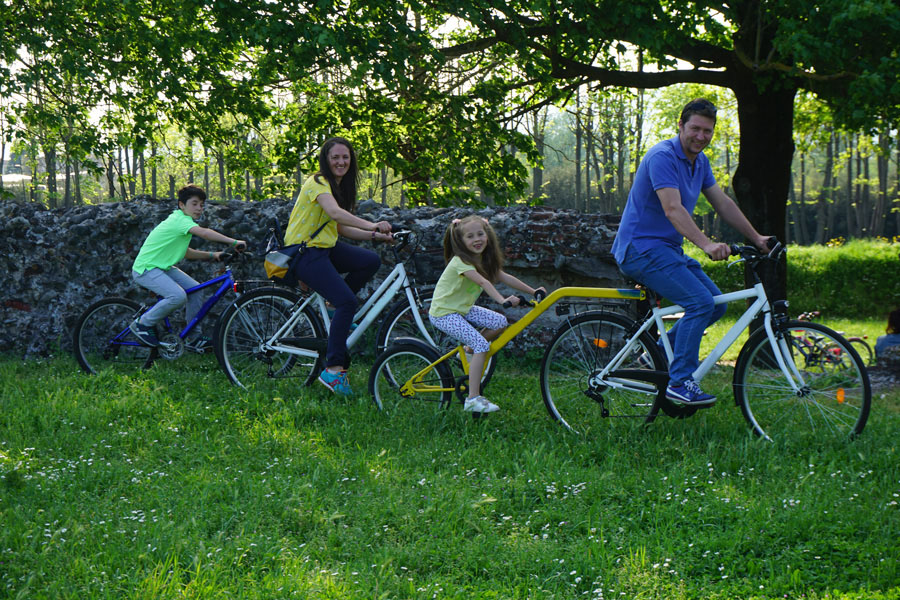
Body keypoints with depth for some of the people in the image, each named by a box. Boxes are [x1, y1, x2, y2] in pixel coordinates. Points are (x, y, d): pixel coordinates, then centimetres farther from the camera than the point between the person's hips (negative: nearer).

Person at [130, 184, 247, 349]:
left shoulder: (181, 220, 12)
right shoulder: (180, 220, -19)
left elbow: (186, 253, 17)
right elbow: (204, 233, -37)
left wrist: (212, 255, 6)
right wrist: (234, 242, -39)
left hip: (163, 267, 10)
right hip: (146, 269, -10)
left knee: (195, 290, 1)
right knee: (178, 296, -27)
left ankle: (195, 338, 9)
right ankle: (142, 324, -8)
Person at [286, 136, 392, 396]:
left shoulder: (340, 186, 14)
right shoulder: (318, 183, -15)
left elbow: (342, 229, 13)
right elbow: (334, 212, -33)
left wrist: (374, 235, -1)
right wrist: (372, 225, -43)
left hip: (326, 248, 9)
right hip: (304, 252, -9)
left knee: (371, 260, -13)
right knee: (348, 302, -22)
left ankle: (334, 303, 5)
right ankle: (333, 369, -18)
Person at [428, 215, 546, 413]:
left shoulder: (484, 259, 4)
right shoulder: (460, 261, -23)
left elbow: (504, 277, 5)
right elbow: (483, 282, -37)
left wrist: (533, 291, 3)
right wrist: (502, 300, -50)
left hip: (463, 308, 8)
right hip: (443, 313, -8)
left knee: (500, 322, -5)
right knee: (482, 345, -20)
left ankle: (468, 352, 15)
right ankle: (473, 399, -19)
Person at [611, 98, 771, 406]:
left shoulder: (700, 162, 11)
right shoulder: (662, 156, -19)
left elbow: (723, 203, 16)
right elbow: (673, 209, -30)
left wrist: (756, 238, 10)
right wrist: (706, 244, -41)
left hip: (667, 249, 10)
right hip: (641, 248, -10)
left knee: (716, 302, 5)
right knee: (700, 302, -21)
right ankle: (679, 382, -16)